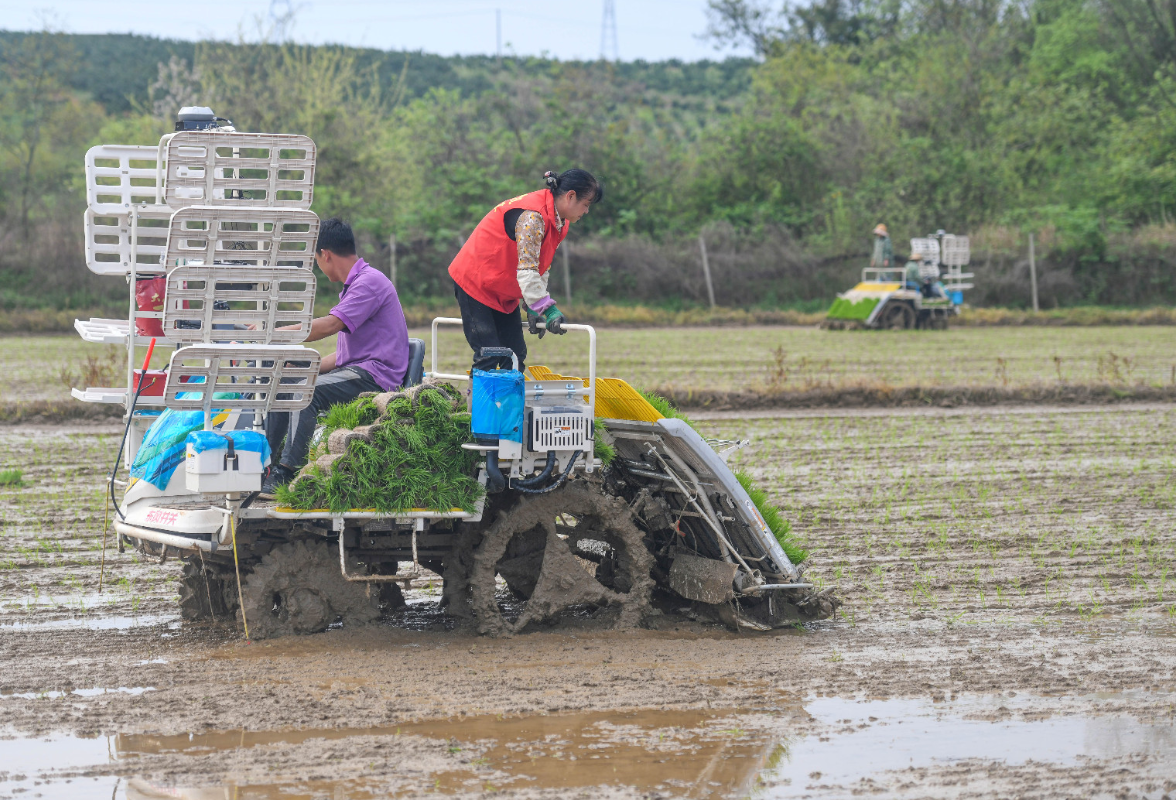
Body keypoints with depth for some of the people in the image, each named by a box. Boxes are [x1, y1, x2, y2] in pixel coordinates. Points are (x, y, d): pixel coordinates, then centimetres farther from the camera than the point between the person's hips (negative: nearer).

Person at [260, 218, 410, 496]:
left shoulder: (370, 282, -11)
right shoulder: (355, 285, 23)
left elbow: (330, 325, -24)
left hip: (375, 376, -10)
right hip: (353, 370, 10)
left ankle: (285, 473, -34)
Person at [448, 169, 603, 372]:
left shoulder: (558, 222, 3)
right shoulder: (532, 216, -29)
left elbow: (542, 269, 6)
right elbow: (526, 270, -32)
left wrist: (533, 308, -2)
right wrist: (548, 309, -34)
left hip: (504, 292, 10)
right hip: (475, 283, -10)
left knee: (515, 355, 4)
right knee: (489, 356, -15)